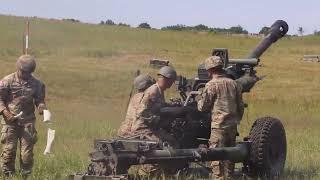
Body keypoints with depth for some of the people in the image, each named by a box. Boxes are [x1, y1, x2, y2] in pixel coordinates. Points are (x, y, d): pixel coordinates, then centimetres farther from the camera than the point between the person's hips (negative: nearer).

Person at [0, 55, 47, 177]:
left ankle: (26, 176, 10)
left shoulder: (37, 84, 7)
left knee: (27, 152, -1)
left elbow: (39, 100, 15)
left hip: (28, 122, 2)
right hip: (10, 121, -2)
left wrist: (42, 108, -7)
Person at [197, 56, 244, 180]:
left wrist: (199, 101, 15)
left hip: (219, 125, -7)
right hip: (232, 125, 7)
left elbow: (202, 107, -6)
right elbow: (240, 106, 14)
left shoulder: (211, 85, -9)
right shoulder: (233, 83, 9)